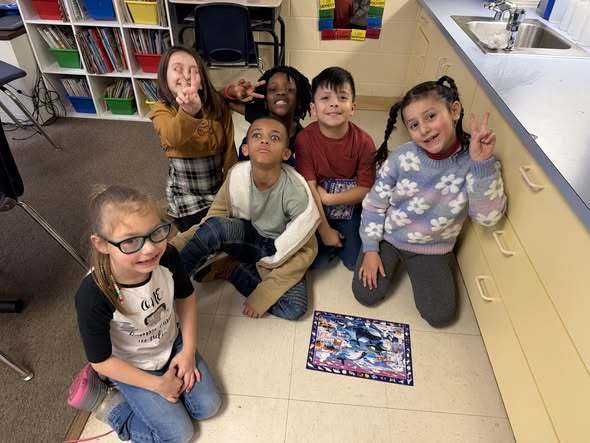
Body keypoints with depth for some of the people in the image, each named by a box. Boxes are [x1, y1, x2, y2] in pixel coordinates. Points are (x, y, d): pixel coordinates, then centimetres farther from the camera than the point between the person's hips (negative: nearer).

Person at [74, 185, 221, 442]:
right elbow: (100, 361, -21)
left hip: (172, 345, 4)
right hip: (133, 367, -4)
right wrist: (157, 385, -13)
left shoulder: (168, 258, -27)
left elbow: (185, 297, -4)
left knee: (208, 407, 7)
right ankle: (109, 405, 17)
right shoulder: (93, 297, -36)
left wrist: (188, 350, -8)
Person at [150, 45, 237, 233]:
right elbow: (173, 138, -39)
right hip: (187, 197, -2)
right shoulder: (161, 110, -15)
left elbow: (229, 149, -4)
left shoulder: (218, 105, -8)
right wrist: (189, 112, -60)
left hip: (220, 188, 3)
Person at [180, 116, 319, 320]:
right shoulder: (237, 174, -20)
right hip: (247, 238, 1)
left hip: (280, 251, -1)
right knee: (216, 226, -32)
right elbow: (212, 220, -6)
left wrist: (261, 296, -20)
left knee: (294, 308, -24)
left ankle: (230, 269, -8)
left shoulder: (296, 191, -29)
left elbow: (305, 251, -19)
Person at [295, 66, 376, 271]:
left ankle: (343, 236, 26)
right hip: (315, 209, 0)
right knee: (315, 261, -6)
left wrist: (329, 198, -21)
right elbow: (309, 189, -19)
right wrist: (324, 230, -17)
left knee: (355, 261, -3)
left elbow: (365, 189, -13)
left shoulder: (364, 143, -19)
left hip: (350, 209, 1)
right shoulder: (305, 139, -20)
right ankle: (332, 238, 23)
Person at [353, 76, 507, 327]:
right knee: (366, 294, -5)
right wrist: (370, 250, -9)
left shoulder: (473, 163, -19)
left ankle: (412, 266, 23)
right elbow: (374, 205, -8)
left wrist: (483, 164, -36)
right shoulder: (401, 158, -19)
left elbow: (488, 217, -26)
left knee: (440, 315, -3)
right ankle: (394, 259, 24)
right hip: (387, 238, 0)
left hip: (432, 249, 0)